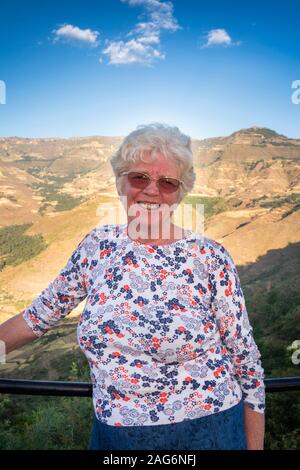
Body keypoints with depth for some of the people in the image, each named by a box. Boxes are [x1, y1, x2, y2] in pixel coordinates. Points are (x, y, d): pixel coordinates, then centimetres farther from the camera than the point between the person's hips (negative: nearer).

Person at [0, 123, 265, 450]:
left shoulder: (211, 259, -15)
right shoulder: (97, 245, -6)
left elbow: (247, 363, -7)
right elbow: (40, 315, 6)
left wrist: (255, 446, -2)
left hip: (206, 432, -2)